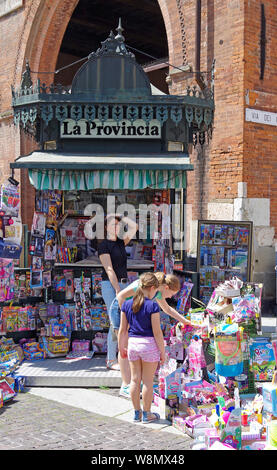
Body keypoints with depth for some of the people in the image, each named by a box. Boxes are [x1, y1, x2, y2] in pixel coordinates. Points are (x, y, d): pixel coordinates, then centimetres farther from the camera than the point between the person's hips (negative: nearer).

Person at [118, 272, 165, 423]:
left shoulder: (127, 304, 2)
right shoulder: (152, 306, -13)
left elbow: (122, 330, 6)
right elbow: (157, 332, -12)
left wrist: (121, 347, 18)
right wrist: (162, 351, -3)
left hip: (132, 343, 5)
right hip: (149, 344, -5)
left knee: (135, 379, 13)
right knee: (148, 381, 7)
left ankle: (136, 413, 23)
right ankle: (146, 414, 17)